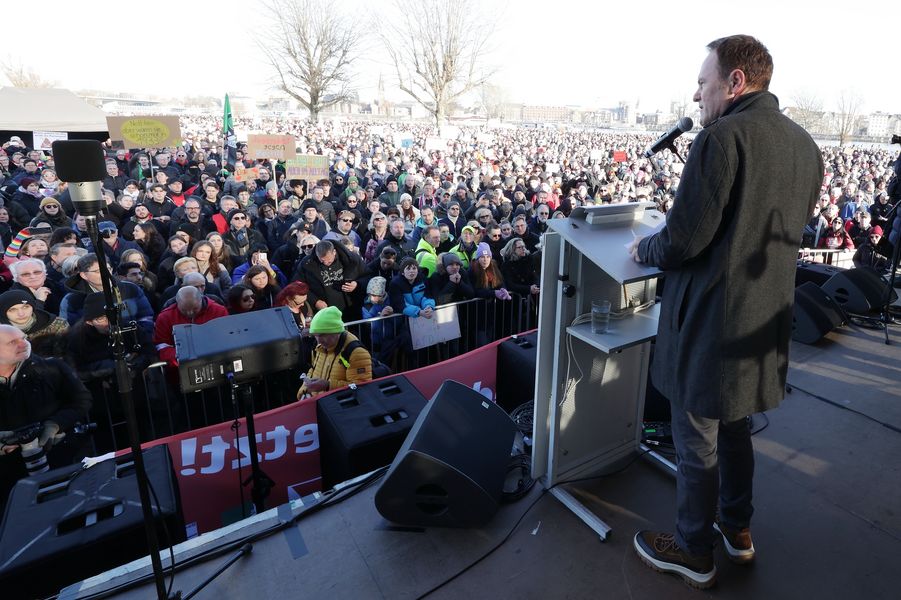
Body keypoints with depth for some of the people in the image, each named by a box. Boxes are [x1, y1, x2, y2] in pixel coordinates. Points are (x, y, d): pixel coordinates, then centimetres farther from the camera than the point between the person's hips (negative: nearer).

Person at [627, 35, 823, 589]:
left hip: (711, 319, -8)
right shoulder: (805, 145, 8)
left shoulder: (722, 137, -19)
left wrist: (643, 249, -1)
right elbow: (788, 231, 17)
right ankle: (739, 530, 43)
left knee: (698, 441, 8)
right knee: (734, 426, 25)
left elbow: (683, 240, -22)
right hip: (765, 320, 9)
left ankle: (694, 553, 28)